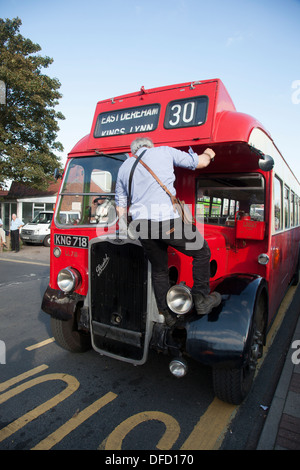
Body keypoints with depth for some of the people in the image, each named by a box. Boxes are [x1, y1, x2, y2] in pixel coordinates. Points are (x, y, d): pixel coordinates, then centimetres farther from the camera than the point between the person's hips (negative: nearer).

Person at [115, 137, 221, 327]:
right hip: (167, 219, -4)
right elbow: (201, 162, 18)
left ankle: (167, 314, 28)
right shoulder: (164, 151, 13)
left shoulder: (124, 167, 24)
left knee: (159, 270, 20)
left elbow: (121, 205, 27)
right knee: (202, 252, 17)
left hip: (141, 224, 5)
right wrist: (208, 154, 42)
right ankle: (202, 299, 21)